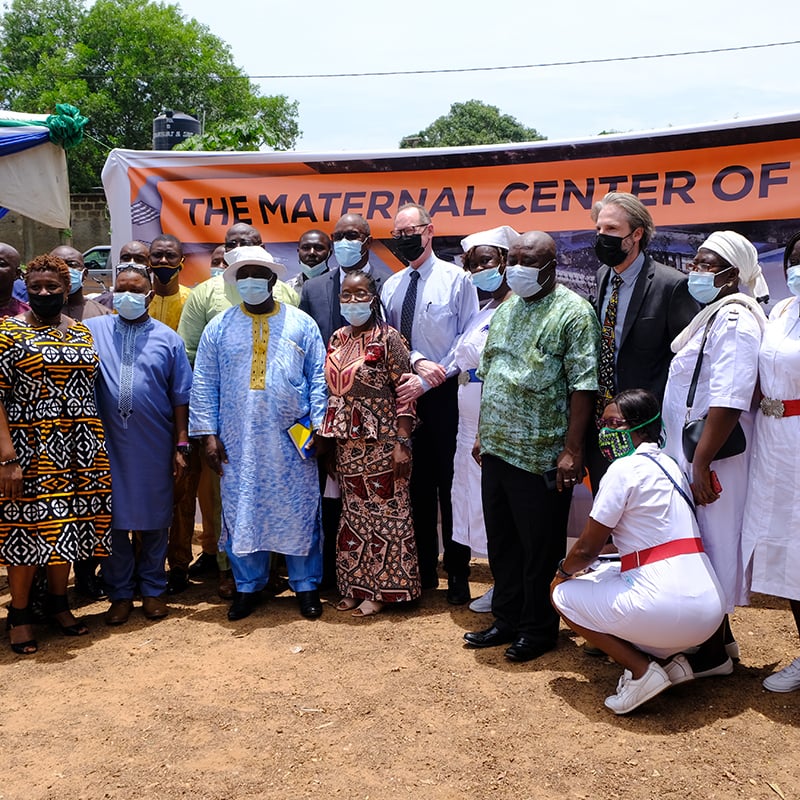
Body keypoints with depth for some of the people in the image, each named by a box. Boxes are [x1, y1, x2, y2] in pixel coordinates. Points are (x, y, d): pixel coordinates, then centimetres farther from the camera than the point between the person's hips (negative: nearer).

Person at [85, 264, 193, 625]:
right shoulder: (93, 331, 4)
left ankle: (153, 589, 23)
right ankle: (120, 593, 20)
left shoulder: (167, 338, 5)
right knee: (114, 519, 7)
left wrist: (181, 444, 2)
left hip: (155, 447, 0)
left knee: (155, 520, 9)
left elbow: (181, 396, 5)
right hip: (109, 446, 0)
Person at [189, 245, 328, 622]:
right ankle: (247, 586, 23)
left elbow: (318, 380, 3)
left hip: (292, 441, -1)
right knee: (241, 512, 8)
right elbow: (204, 385, 5)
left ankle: (306, 585, 19)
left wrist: (319, 428, -4)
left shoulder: (301, 324, 4)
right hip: (238, 442, 1)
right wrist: (208, 434, -2)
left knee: (298, 512, 4)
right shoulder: (219, 328, 6)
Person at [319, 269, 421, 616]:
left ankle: (382, 590, 14)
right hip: (347, 443, 6)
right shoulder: (337, 339, 9)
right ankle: (356, 587, 24)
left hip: (381, 441, -6)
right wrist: (329, 440, 13)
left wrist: (402, 443, -17)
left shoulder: (388, 338, -9)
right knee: (354, 512, 12)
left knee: (384, 511, 2)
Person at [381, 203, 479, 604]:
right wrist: (417, 362, -14)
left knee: (451, 484, 2)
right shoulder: (391, 286, 10)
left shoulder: (456, 279, -4)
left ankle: (458, 574, 14)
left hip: (446, 394, -4)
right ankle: (424, 569, 23)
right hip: (405, 393, 5)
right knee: (417, 483, 11)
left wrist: (427, 381, -15)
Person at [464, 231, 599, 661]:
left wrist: (572, 450, -18)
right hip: (497, 449, 7)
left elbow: (582, 386, -14)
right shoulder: (506, 308, 14)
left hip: (541, 456, -7)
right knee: (502, 540, 16)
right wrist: (483, 434, 17)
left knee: (540, 548, 5)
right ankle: (507, 618, 31)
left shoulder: (573, 311, -9)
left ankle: (538, 629, 21)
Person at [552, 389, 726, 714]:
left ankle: (641, 670, -3)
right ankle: (668, 658, 13)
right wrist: (586, 569, 26)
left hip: (669, 609, -9)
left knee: (563, 594, 10)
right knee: (604, 573, 28)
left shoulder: (624, 469, -9)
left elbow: (587, 548, -6)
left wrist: (563, 571, 14)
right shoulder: (668, 465, 17)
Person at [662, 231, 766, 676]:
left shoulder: (734, 321, -16)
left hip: (712, 456, -10)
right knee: (705, 542, 16)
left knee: (712, 542, -1)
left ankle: (713, 654, 11)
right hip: (691, 452, 10)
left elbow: (729, 400, -24)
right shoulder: (715, 316, 15)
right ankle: (721, 636, 30)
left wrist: (702, 463, -25)